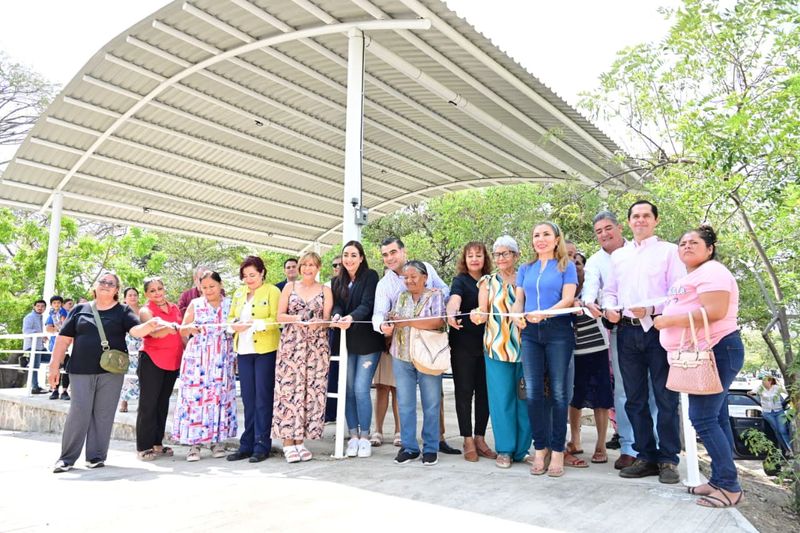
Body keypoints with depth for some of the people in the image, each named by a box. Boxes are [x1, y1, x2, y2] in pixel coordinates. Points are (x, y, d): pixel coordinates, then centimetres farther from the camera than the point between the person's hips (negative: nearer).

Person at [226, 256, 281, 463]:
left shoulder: (272, 291, -3)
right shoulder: (239, 293, 15)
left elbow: (276, 320, -12)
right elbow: (231, 318, 15)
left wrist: (254, 324, -24)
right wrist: (235, 325, -7)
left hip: (265, 349, -5)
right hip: (244, 350, 6)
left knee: (263, 398, -1)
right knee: (248, 398, 9)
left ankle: (262, 445, 6)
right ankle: (247, 444, 16)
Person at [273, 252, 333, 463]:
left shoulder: (325, 290, 11)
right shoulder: (289, 287, 10)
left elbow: (327, 319, 5)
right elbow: (280, 315, 5)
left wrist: (318, 323, -17)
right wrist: (295, 319, -14)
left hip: (317, 345, 1)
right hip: (291, 344, -1)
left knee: (311, 390, -1)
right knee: (289, 389, -5)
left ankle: (300, 440, 9)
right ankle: (288, 442, 1)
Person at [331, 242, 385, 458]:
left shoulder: (370, 276, -2)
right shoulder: (337, 281, 13)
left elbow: (367, 304, -13)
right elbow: (336, 305, 2)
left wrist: (351, 318, -32)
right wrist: (337, 316, -22)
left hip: (367, 341, -4)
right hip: (346, 342, 4)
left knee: (361, 389, -9)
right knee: (349, 390, 4)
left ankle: (364, 437, 5)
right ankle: (353, 436, 15)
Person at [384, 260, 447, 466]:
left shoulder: (435, 296, -1)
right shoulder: (401, 297, 15)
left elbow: (439, 321, -17)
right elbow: (392, 322, 12)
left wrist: (408, 322, -18)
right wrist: (386, 327, -12)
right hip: (402, 358, 5)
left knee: (431, 404, 3)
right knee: (405, 404, 7)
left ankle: (431, 448, 14)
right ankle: (409, 447, 17)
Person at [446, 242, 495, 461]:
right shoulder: (460, 281, -3)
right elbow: (454, 299, -24)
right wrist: (451, 314, -45)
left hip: (486, 343, 4)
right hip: (464, 343, -4)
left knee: (484, 391, 7)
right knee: (464, 391, 1)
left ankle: (480, 438, 18)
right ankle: (468, 441, 9)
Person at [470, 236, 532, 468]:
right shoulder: (488, 282, 9)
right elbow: (483, 312, -1)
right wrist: (477, 316, -23)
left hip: (524, 346, 1)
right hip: (497, 347, 0)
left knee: (524, 398, 3)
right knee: (502, 399, 1)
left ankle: (522, 449, 16)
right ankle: (505, 449, 12)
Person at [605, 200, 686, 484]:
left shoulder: (669, 250, 4)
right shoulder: (618, 255, 18)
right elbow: (610, 290, 19)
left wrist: (651, 308, -19)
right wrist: (610, 308, -2)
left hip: (658, 330, -4)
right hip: (627, 331, 5)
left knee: (666, 397, 0)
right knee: (634, 399, 8)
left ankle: (668, 459, 10)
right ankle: (645, 456, 18)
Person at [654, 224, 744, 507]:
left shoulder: (712, 271, -12)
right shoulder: (688, 278, 19)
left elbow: (714, 312, -25)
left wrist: (668, 320, -19)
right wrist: (660, 315, 7)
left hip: (717, 350, -10)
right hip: (702, 354, 10)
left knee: (703, 418, -11)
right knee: (715, 418, 12)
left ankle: (730, 486, -3)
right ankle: (720, 480, 18)